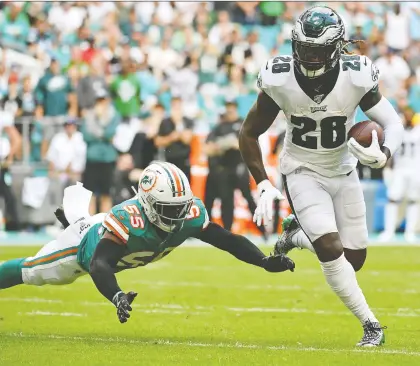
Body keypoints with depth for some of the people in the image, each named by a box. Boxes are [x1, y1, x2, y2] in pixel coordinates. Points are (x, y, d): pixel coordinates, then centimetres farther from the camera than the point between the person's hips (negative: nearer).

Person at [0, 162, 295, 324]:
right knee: (33, 273, 17)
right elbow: (99, 265, -59)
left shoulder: (191, 213, -34)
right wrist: (116, 297, -78)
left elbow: (226, 239, -28)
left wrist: (265, 261, -42)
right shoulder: (127, 221, -52)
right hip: (84, 244, -6)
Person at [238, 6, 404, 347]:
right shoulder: (279, 80, -22)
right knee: (331, 248, -21)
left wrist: (384, 154, -35)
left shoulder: (357, 77, -22)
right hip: (303, 173, -3)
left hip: (343, 171, 3)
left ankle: (296, 238, 36)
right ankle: (371, 325, -8)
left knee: (355, 259, 7)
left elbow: (393, 123, -13)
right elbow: (249, 133, -7)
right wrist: (263, 186, -11)